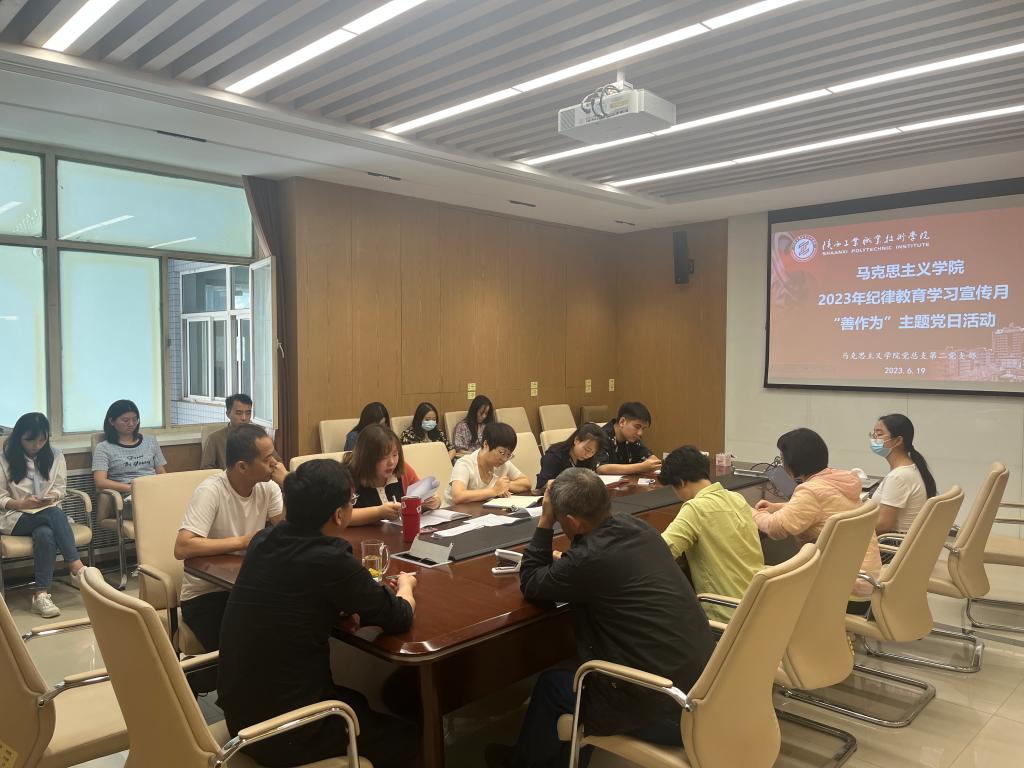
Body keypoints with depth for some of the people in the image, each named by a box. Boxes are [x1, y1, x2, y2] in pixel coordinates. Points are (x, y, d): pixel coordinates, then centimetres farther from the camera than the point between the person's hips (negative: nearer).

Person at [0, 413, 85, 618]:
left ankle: (41, 594, -36)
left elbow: (61, 488, 9)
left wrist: (51, 497, -14)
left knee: (45, 534, -35)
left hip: (49, 512, 3)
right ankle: (76, 566, -38)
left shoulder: (55, 456, 7)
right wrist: (23, 504, -17)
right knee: (55, 514, -35)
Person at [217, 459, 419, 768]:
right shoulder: (330, 559, -24)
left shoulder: (263, 540, -3)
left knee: (356, 701, 31)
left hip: (239, 712, 7)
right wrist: (406, 585, 11)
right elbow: (400, 618, -9)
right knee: (406, 736, 16)